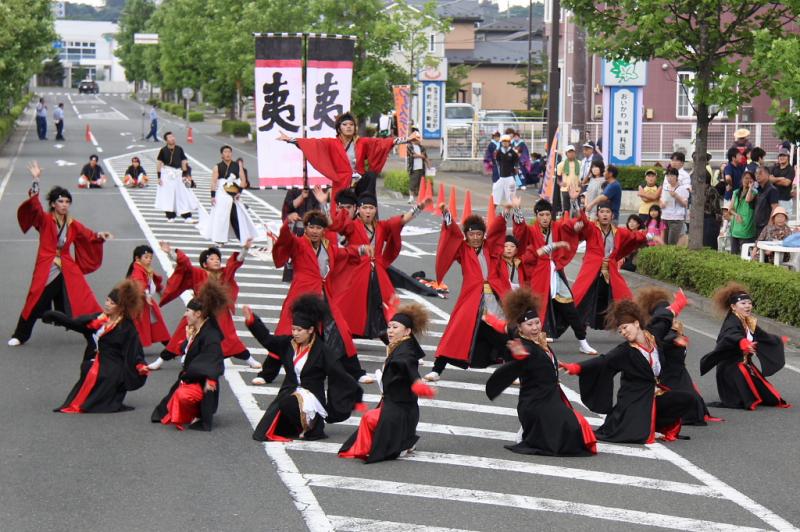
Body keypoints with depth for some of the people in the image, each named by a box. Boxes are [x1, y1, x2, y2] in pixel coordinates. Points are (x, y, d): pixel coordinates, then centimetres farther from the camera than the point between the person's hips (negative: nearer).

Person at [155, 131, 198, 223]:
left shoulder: (179, 149, 4)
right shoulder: (163, 150, -4)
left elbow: (184, 162, 10)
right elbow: (158, 164, -1)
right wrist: (159, 177, -6)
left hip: (178, 175, 3)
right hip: (167, 174, -3)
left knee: (183, 196, 0)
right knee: (168, 196, 1)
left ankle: (187, 217, 0)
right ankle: (170, 216, 11)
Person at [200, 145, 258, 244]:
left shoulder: (237, 166, 6)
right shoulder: (217, 167, 0)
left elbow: (243, 180, 4)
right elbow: (214, 182, -3)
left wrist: (239, 192, -7)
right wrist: (213, 196, -10)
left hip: (235, 196, 2)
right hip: (222, 196, -2)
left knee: (239, 217, 2)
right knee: (220, 216, -3)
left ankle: (246, 238, 7)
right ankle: (219, 240, 5)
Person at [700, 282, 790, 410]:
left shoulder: (749, 323, 8)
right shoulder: (732, 323, -20)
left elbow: (762, 336, 29)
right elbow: (732, 335, -45)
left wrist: (778, 340, 43)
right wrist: (742, 342, -66)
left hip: (744, 364, 9)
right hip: (731, 366, -9)